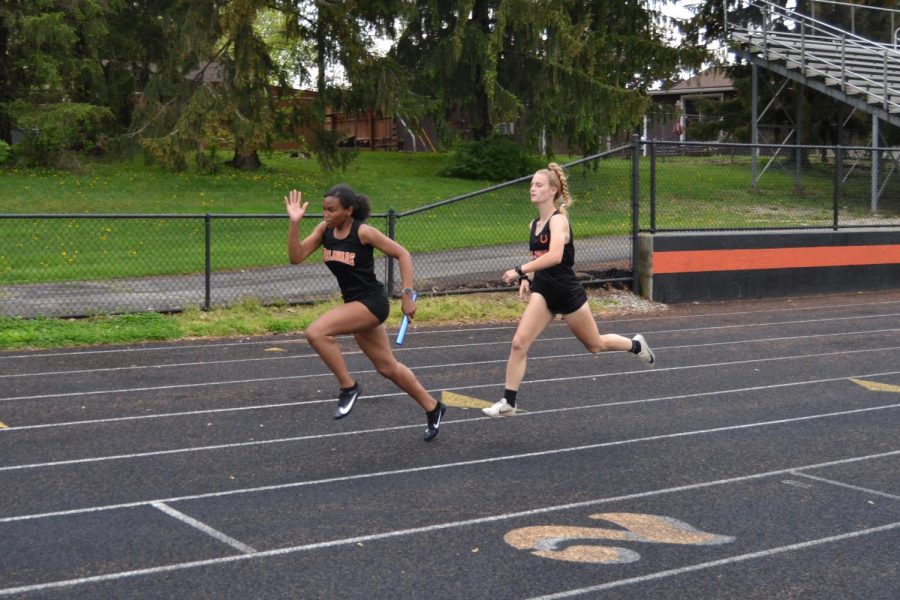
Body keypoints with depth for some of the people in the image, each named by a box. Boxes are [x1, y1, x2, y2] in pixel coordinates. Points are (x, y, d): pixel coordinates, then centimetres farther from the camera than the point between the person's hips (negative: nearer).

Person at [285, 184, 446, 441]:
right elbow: (296, 257, -5)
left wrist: (407, 294, -16)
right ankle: (432, 407, 33)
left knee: (316, 332, -25)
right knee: (387, 367, 17)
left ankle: (348, 387, -9)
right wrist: (294, 223, -16)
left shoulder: (363, 232, -17)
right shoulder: (324, 229, 1)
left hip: (372, 303, -8)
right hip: (355, 304, 8)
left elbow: (402, 254, -11)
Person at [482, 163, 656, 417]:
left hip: (568, 293, -6)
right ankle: (508, 402, -6)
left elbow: (554, 256, -34)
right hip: (543, 292, 6)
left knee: (596, 345, 13)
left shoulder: (558, 219, -17)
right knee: (519, 343, -11)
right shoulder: (535, 224, 7)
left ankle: (635, 345, 42)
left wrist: (520, 270, -35)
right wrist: (527, 278, 3)